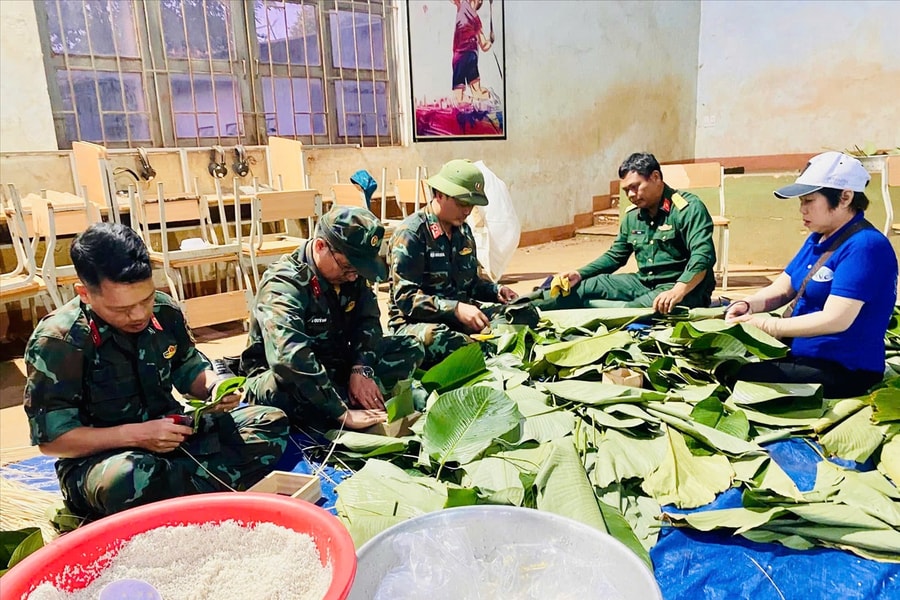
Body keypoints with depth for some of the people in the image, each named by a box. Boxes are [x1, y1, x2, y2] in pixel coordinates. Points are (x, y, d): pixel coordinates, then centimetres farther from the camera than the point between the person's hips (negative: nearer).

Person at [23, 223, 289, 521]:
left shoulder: (164, 310, -5)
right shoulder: (56, 342, -18)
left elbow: (189, 370, 10)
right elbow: (51, 438, -14)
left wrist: (214, 386, -13)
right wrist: (135, 434, -25)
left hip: (170, 434, 5)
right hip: (98, 459, -5)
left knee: (270, 423, -9)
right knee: (128, 480, -42)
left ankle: (175, 493, -21)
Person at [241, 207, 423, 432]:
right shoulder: (284, 285, -28)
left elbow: (368, 320, -5)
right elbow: (290, 360, -41)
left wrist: (362, 370, -24)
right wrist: (344, 414, -44)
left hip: (336, 366, 7)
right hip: (276, 381, -7)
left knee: (409, 348, -4)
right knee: (295, 386, -43)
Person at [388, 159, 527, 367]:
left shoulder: (463, 230, 13)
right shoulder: (411, 233, -12)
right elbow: (405, 297, -19)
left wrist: (496, 291, 3)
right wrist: (456, 309, -29)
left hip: (461, 312, 7)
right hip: (416, 320, -7)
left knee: (525, 313, -10)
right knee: (439, 340, -42)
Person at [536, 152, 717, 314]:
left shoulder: (688, 207, -11)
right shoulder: (632, 215, 10)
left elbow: (703, 257, -22)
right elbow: (615, 256, 18)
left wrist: (677, 291, -38)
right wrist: (580, 274, 3)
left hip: (685, 288, -6)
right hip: (644, 282, 6)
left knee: (630, 312, -36)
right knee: (584, 287, -9)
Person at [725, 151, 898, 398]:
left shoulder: (864, 246, -18)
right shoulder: (818, 239, 11)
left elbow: (835, 319, -26)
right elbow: (781, 289, 11)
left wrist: (769, 325, -23)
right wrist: (746, 305, -9)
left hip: (843, 371, -9)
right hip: (801, 353, 9)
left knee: (735, 377, -26)